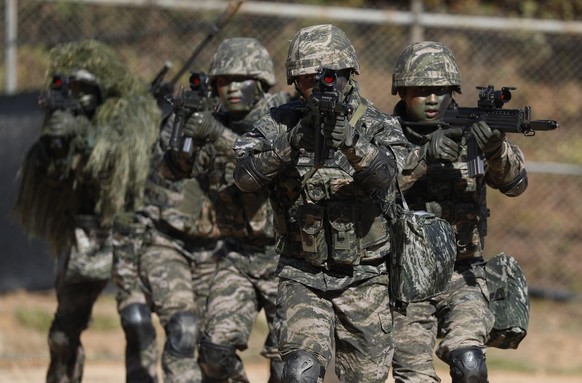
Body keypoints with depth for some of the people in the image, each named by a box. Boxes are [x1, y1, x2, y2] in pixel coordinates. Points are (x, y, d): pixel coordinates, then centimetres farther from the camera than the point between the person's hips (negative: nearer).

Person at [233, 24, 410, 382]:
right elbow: (246, 176, -15)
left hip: (363, 281, 0)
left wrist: (353, 144, -45)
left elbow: (384, 172, -25)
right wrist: (289, 144, -30)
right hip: (303, 280, 0)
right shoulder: (280, 124, -2)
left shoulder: (378, 127, -5)